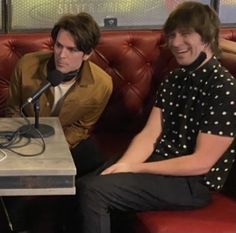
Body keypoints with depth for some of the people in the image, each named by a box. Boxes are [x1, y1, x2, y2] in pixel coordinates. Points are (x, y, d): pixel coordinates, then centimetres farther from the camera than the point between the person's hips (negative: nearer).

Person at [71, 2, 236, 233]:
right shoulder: (174, 79, 8)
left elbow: (201, 162, -20)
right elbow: (149, 135, 2)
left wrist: (135, 168, -19)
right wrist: (120, 165, -17)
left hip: (192, 182, -7)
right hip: (159, 163, 8)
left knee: (93, 191, -19)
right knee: (81, 186, -3)